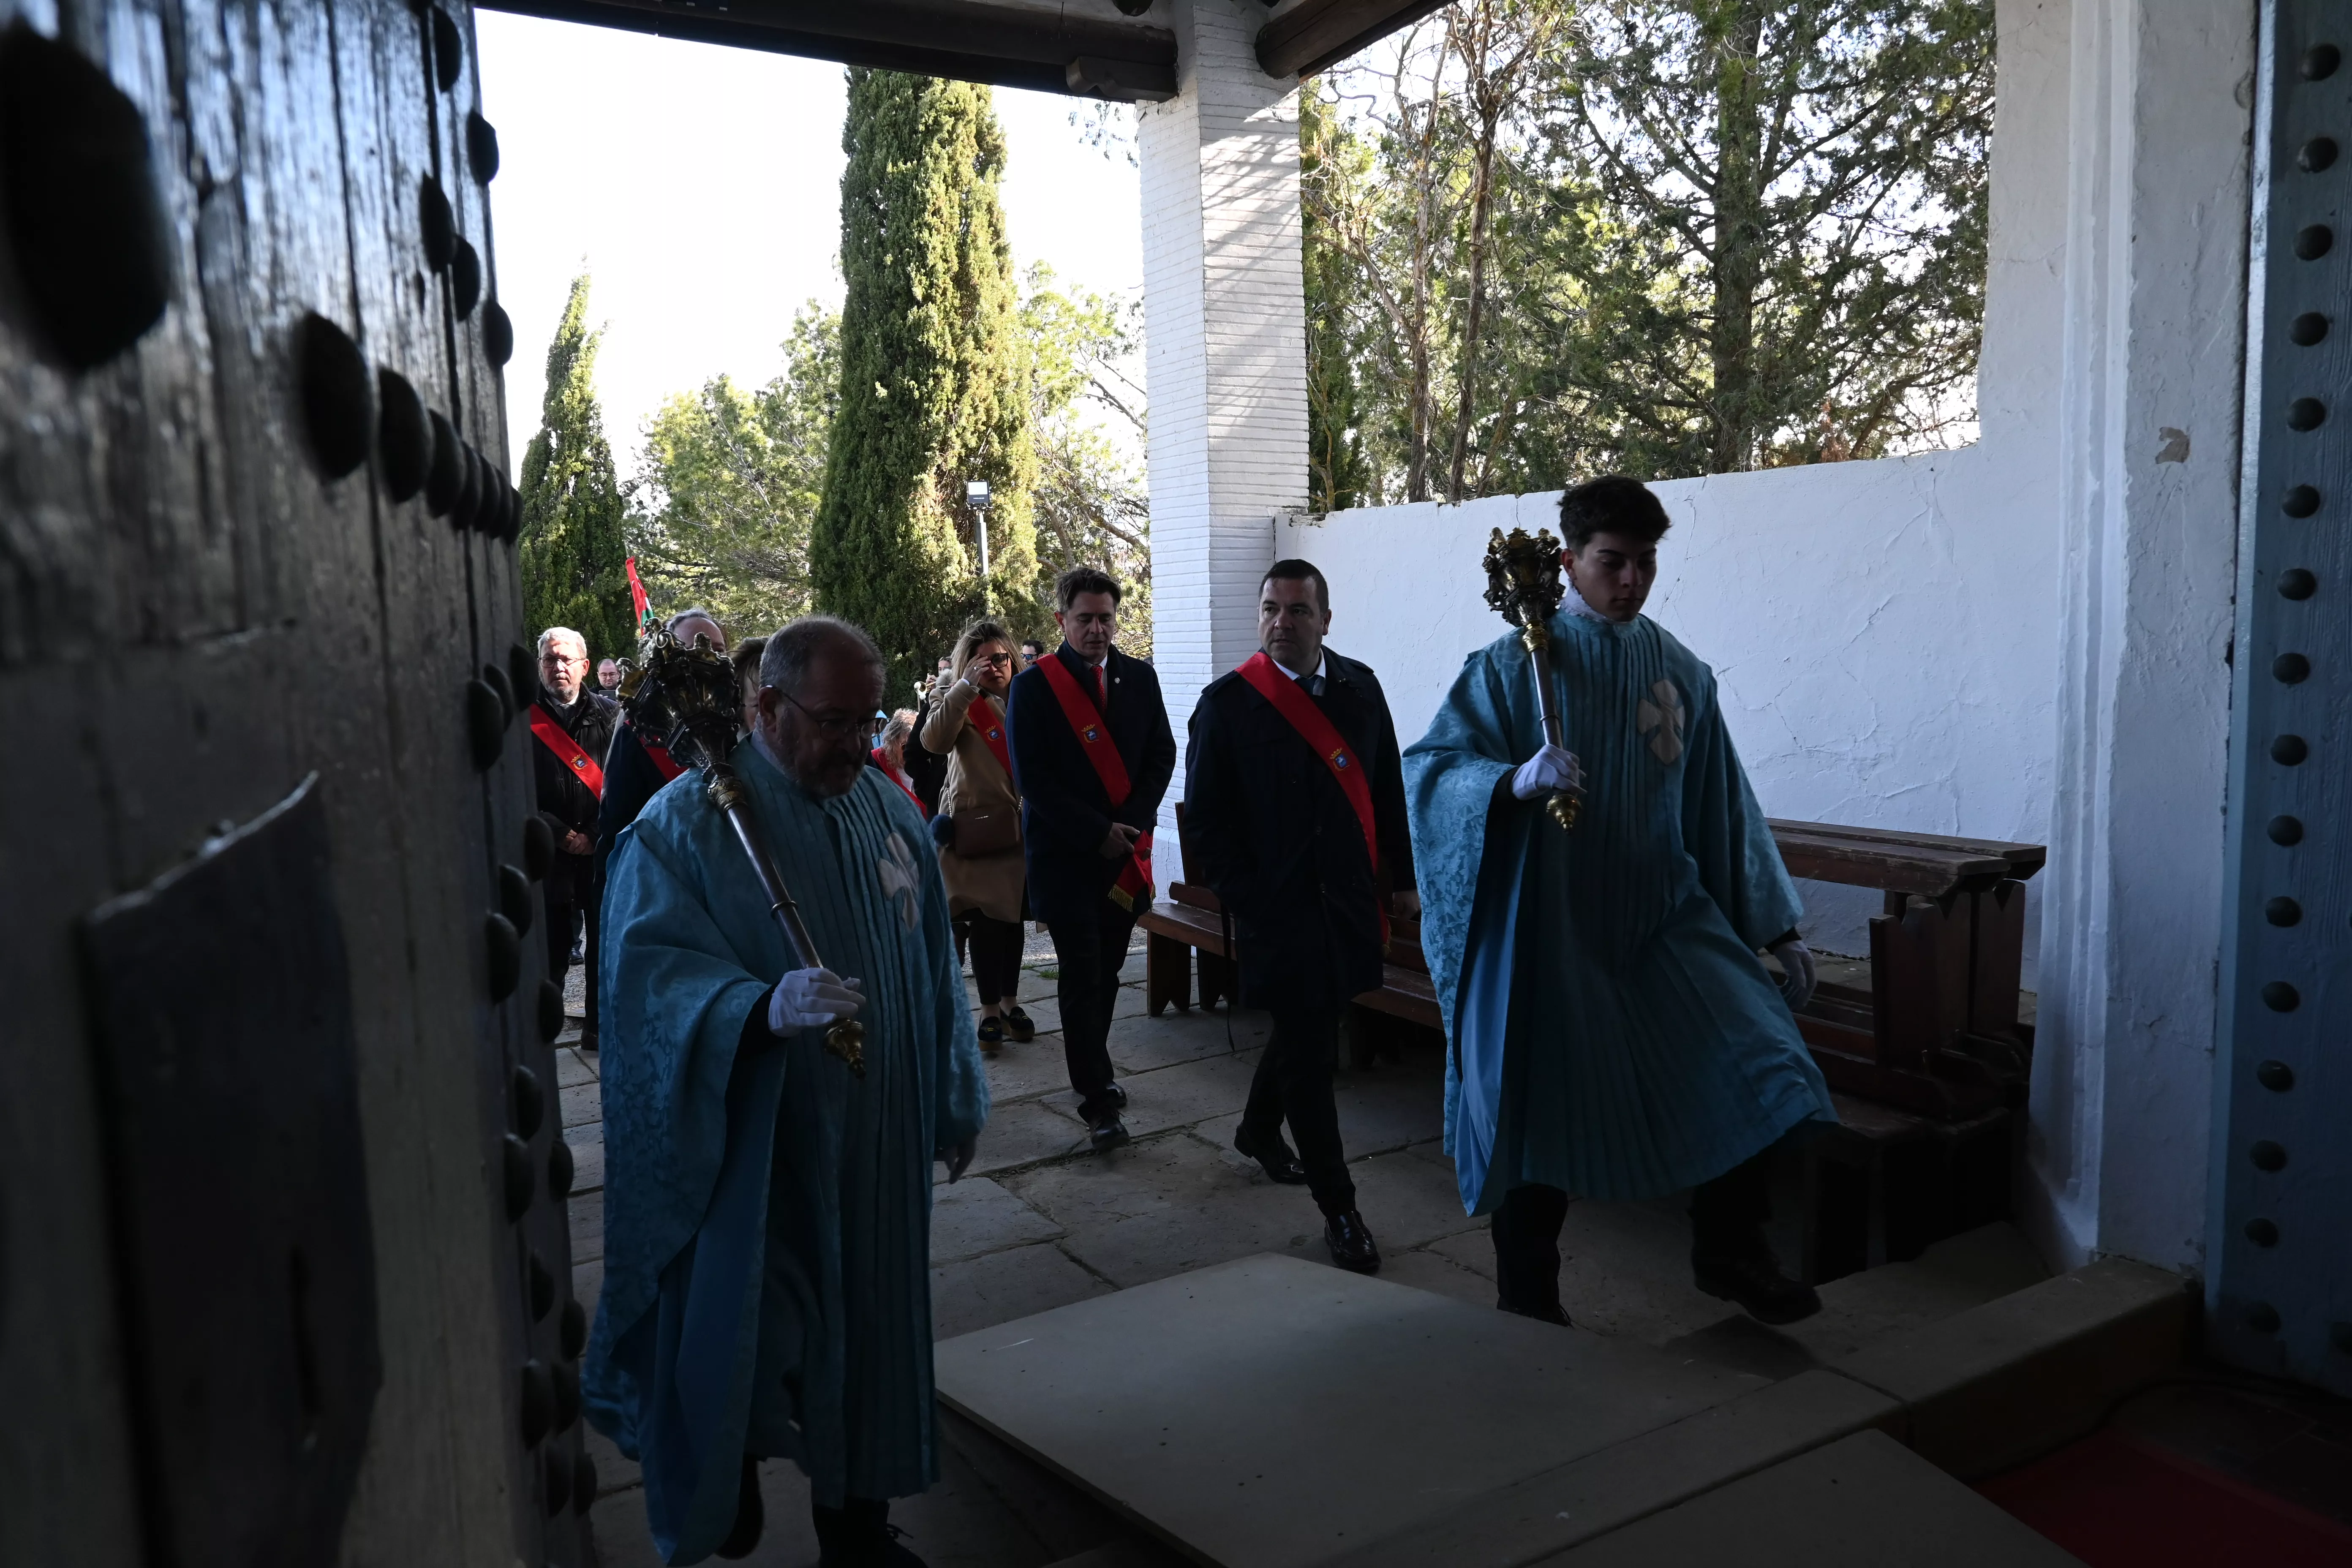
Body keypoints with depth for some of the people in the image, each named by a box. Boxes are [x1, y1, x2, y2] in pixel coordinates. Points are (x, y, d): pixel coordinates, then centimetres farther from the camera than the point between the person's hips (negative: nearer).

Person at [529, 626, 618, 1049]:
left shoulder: (609, 714, 5)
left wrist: (595, 836, -8)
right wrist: (565, 836, -8)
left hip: (604, 851, 1)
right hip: (548, 852, -1)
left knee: (605, 940, 6)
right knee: (552, 942, 2)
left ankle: (599, 1025, 18)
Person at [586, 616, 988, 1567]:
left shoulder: (889, 812, 5)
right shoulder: (686, 826, -12)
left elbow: (933, 965, 13)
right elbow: (646, 967, -24)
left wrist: (954, 1101, 17)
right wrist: (763, 1008, -42)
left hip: (876, 1148, 5)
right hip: (747, 1157, -5)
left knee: (868, 1331, 16)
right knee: (746, 1345, 4)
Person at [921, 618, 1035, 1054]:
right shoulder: (959, 704, 0)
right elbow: (934, 740, -22)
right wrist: (968, 686, -22)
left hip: (1018, 829, 3)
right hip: (975, 830, -3)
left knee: (1012, 917, 12)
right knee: (984, 921, 0)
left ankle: (1010, 1002, 24)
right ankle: (990, 1010, 10)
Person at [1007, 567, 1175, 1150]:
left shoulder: (1139, 678, 8)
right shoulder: (1034, 685, -5)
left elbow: (1162, 757, 7)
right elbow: (1032, 779, -10)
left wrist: (1131, 824, -8)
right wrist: (1097, 833, -13)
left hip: (1125, 853, 4)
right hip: (1064, 856, -4)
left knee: (1106, 971, 12)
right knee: (1083, 977, -4)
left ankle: (1087, 1066, 31)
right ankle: (1098, 1099, 2)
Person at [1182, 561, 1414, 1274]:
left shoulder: (1360, 687, 5)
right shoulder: (1228, 702, -8)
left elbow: (1387, 788, 10)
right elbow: (1206, 821, -6)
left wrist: (1402, 879, 7)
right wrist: (1247, 903, -10)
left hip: (1350, 903, 5)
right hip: (1279, 907, -5)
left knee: (1304, 1029, 21)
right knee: (1310, 1050, -1)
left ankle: (1258, 1129, 47)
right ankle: (1338, 1208, 11)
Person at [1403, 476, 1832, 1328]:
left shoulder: (1681, 674, 7)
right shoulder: (1513, 666, -5)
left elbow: (1722, 807, 11)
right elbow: (1428, 767, -13)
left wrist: (1778, 927, 10)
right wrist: (1517, 781, -32)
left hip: (1661, 915, 4)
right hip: (1550, 927, -3)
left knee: (1755, 1050, -12)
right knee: (1543, 1109, 3)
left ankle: (1730, 1250, 12)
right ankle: (1528, 1303, 25)